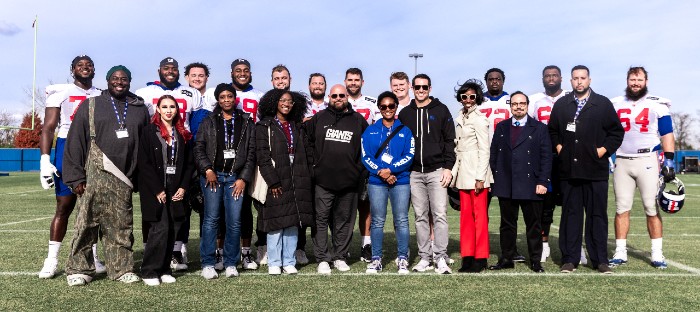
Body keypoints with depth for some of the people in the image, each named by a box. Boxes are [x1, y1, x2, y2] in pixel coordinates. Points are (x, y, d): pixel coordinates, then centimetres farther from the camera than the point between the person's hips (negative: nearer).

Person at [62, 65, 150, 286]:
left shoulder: (140, 109, 13)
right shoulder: (90, 106, 7)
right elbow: (75, 142, 3)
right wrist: (76, 177, -5)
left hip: (123, 180, 2)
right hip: (93, 177, -2)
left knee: (121, 227, 4)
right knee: (86, 223, 0)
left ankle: (122, 269, 13)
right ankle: (79, 269, 10)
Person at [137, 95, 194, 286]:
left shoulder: (182, 134, 13)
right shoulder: (150, 131, 0)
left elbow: (189, 163, 13)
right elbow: (144, 163, -6)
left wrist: (183, 187, 1)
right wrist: (157, 190, -11)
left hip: (176, 189, 5)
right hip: (155, 189, -4)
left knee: (173, 229, 3)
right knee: (161, 229, -11)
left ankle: (164, 270, 15)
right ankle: (149, 272, 2)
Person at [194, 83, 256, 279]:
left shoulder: (247, 123, 10)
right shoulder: (208, 122, 9)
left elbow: (251, 153, 6)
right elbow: (198, 148, 5)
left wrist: (243, 178, -1)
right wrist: (207, 169, -8)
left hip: (236, 177, 1)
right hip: (212, 175, 0)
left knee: (234, 221, -2)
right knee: (211, 219, -3)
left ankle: (231, 263, 9)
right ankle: (208, 264, 4)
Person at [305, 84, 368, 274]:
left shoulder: (358, 120, 9)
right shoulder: (319, 118, 8)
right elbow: (306, 140, 14)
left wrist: (361, 169, 6)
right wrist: (312, 162, 5)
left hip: (349, 181, 1)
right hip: (323, 181, -1)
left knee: (344, 220, 8)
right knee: (321, 219, -1)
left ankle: (340, 257, 19)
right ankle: (322, 259, 6)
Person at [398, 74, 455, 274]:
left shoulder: (441, 110, 5)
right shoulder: (405, 114, 12)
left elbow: (449, 140, 2)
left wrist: (448, 167, -6)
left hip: (437, 171, -3)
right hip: (414, 173, 3)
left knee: (440, 215, -7)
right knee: (420, 216, 6)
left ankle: (441, 258, -2)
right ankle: (424, 258, 13)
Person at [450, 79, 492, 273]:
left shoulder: (479, 118, -8)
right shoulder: (461, 117, 15)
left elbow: (484, 149, -12)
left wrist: (480, 177, -15)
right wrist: (455, 170, 11)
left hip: (476, 172, -8)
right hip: (463, 171, 8)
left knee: (479, 215, -2)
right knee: (465, 215, 9)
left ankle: (480, 258, 6)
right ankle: (468, 256, 15)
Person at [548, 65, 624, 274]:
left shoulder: (603, 104, 6)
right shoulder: (561, 104, 11)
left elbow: (617, 131, 7)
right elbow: (552, 130, 19)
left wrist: (603, 150, -3)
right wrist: (558, 147, 5)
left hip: (595, 170, -1)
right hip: (569, 170, 1)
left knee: (597, 215, 3)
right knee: (570, 214, 4)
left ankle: (600, 260, 11)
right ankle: (570, 259, 10)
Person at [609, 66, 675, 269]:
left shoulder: (657, 105, 4)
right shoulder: (615, 105, 10)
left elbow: (667, 135, 3)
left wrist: (669, 162, -4)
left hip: (647, 161, -2)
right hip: (622, 161, 2)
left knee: (652, 208, -1)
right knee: (621, 209, 2)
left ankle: (657, 254, 6)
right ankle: (620, 253, 7)